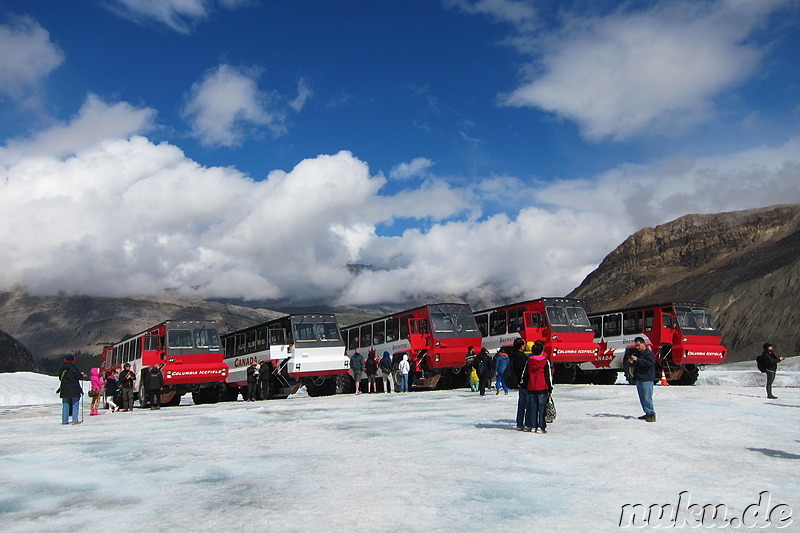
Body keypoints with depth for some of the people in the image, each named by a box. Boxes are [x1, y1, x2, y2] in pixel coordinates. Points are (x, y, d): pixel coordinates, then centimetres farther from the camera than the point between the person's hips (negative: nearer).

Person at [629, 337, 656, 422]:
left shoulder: (649, 353, -7)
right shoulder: (637, 353, 17)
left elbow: (649, 363, -24)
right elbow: (635, 365, 25)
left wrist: (637, 360, -27)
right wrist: (632, 362, 1)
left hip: (647, 379, -8)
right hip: (638, 379, 8)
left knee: (647, 397, -10)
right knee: (642, 398, 10)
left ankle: (652, 414, -5)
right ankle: (647, 413, 17)